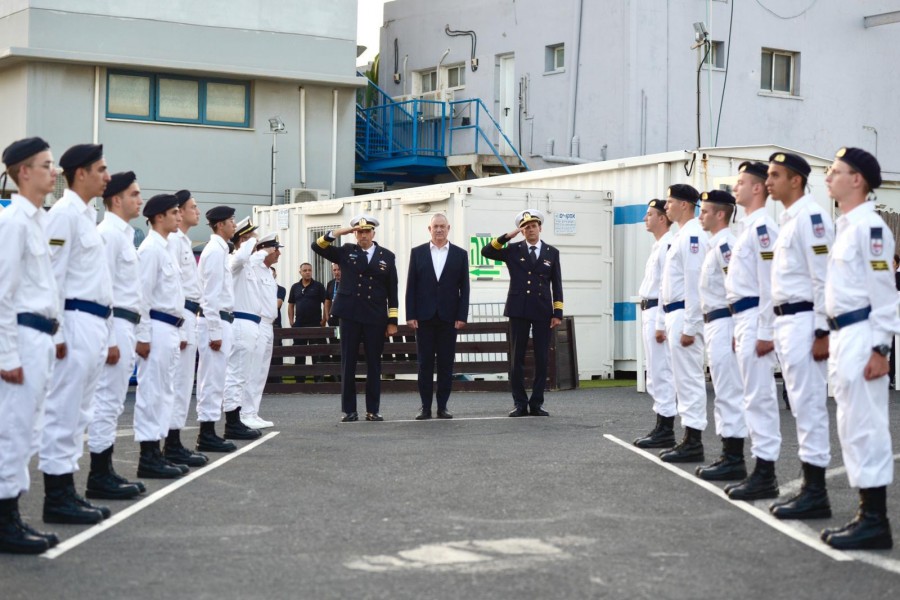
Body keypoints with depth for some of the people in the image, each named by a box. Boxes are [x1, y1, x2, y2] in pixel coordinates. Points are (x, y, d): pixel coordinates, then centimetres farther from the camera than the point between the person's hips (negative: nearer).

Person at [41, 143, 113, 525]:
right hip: (76, 322, -10)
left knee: (77, 412, 12)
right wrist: (57, 332, -18)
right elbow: (52, 276, -15)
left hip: (94, 324, 10)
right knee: (63, 411, -5)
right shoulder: (64, 214, -11)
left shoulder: (86, 215, 18)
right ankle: (56, 499, -1)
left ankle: (65, 492, 17)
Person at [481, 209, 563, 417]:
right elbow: (486, 252, 0)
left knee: (541, 359, 1)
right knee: (517, 358, 1)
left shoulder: (552, 253, 9)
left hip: (542, 311, 1)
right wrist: (506, 237, -9)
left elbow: (556, 285, 7)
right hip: (519, 310, 0)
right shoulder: (513, 250, 7)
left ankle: (536, 404, 8)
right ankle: (520, 404, 7)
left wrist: (558, 313, -1)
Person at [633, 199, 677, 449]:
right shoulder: (657, 245, 19)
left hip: (659, 312, -11)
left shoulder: (669, 245, -14)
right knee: (656, 374, 13)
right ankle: (661, 426, 19)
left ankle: (666, 430, -6)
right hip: (649, 311, 11)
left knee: (661, 372, -9)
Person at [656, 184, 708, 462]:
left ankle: (694, 443, -5)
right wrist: (662, 322, 22)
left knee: (690, 379, -7)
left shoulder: (693, 235, -14)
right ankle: (689, 439, 17)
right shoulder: (680, 235, 18)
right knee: (683, 379, 12)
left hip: (685, 316, -10)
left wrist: (689, 326, -22)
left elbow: (694, 282, -20)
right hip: (673, 315, 10)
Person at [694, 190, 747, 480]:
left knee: (729, 392, -8)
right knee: (723, 393, 13)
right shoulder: (714, 245, 17)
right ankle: (729, 455, 19)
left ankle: (735, 459, -6)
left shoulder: (725, 244, -14)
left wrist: (735, 331, -22)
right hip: (713, 325, 11)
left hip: (724, 323, -11)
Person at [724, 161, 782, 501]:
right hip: (743, 320, 11)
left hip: (755, 320, -11)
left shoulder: (762, 227, -13)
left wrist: (765, 332, -21)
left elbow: (769, 283, -19)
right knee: (755, 397, 12)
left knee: (760, 397, -8)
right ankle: (761, 472, 17)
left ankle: (765, 476, -5)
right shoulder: (749, 226, 18)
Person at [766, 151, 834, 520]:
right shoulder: (788, 219, 17)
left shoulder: (811, 217, -13)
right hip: (786, 321, 10)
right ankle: (809, 487, 18)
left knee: (809, 406, -7)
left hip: (804, 321, -10)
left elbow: (824, 278, -18)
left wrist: (823, 333, -20)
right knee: (801, 406, 12)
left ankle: (816, 494, -3)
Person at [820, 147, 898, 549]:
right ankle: (867, 513, 19)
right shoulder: (846, 226, 16)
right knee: (851, 427, 13)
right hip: (842, 335, 10)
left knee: (864, 427, -8)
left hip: (862, 336, -10)